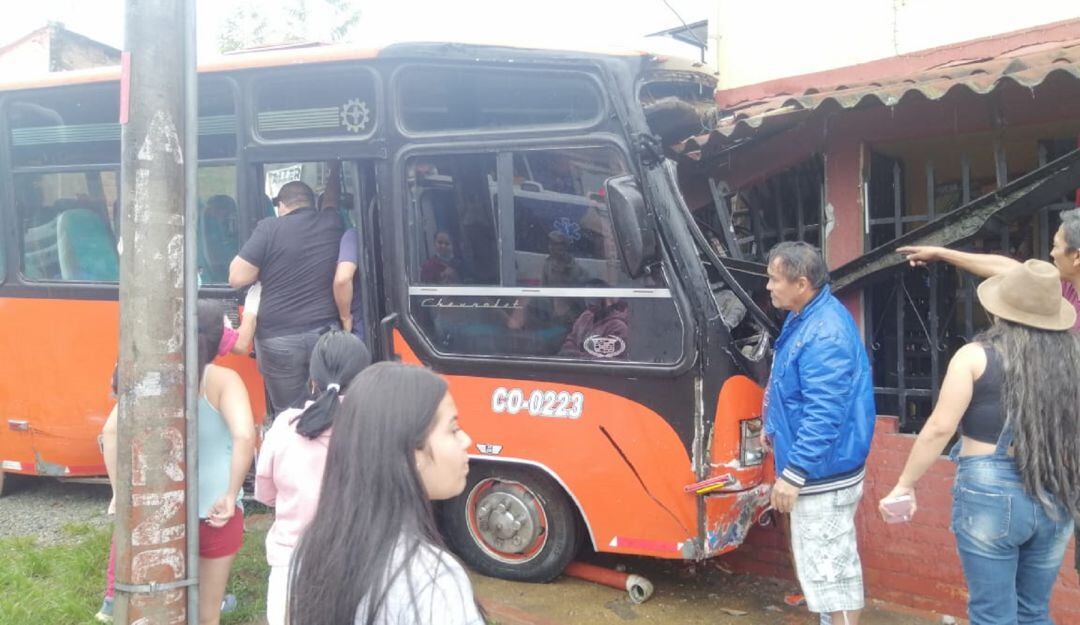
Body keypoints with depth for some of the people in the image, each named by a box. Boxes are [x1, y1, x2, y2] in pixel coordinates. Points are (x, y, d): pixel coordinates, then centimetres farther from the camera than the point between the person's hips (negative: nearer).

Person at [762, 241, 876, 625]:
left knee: (826, 565, 0)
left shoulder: (825, 334, -27)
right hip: (817, 467, 11)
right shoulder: (804, 318, 6)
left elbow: (823, 417, -30)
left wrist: (793, 474, -27)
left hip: (822, 473, -11)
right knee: (826, 560, 23)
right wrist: (772, 426, 24)